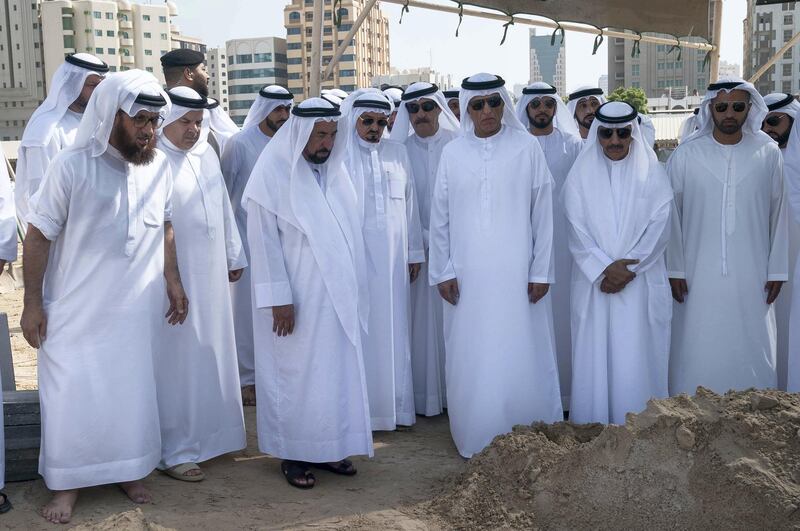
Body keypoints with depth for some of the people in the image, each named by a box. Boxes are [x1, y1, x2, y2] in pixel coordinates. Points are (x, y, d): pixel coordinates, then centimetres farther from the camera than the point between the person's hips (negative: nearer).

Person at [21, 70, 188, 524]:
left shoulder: (161, 166, -1)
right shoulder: (72, 166, -13)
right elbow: (39, 236, -8)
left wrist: (173, 281, 9)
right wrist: (33, 303, -8)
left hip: (136, 310, 3)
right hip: (76, 311, -3)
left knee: (133, 389, 12)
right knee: (72, 392, 4)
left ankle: (128, 470, 31)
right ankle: (68, 482, 22)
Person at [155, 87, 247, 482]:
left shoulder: (206, 153, 10)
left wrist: (234, 255, 18)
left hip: (211, 276, 7)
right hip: (173, 280, -7)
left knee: (211, 356, 16)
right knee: (176, 363, 0)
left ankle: (209, 434, 31)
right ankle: (174, 452, 11)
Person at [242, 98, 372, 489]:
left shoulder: (334, 171, 8)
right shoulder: (272, 174, -10)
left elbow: (348, 232, 12)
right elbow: (264, 242, -13)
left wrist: (354, 291, 10)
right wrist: (279, 299, -16)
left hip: (336, 296, 6)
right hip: (296, 300, -6)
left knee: (337, 373, 11)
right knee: (296, 376, 3)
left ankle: (330, 447, 25)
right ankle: (293, 454, 17)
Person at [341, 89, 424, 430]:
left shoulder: (397, 153, 10)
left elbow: (409, 205, 12)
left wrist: (415, 252, 12)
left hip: (392, 259, 4)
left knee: (393, 331, 8)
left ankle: (394, 404, 17)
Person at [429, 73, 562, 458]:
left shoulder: (526, 148, 0)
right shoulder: (453, 153, 4)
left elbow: (542, 213, 0)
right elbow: (440, 217, 7)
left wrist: (541, 271, -2)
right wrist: (443, 272, 2)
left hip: (516, 274, -1)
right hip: (467, 277, 2)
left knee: (520, 357, 2)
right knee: (471, 360, 6)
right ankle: (476, 441, 19)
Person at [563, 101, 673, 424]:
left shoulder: (652, 173, 4)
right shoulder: (581, 175, 5)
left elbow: (659, 228, -3)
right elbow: (577, 229, -2)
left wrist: (628, 268, -11)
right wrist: (604, 267, -13)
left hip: (640, 283, 0)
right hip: (594, 282, 1)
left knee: (636, 357, -1)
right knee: (594, 356, 2)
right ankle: (593, 426, 12)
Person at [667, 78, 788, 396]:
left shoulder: (768, 153, 2)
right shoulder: (686, 155, -1)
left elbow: (779, 214, 5)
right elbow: (672, 215, 1)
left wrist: (777, 270, 4)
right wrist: (674, 269, -1)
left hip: (752, 276, 1)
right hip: (699, 276, -1)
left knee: (751, 350, 6)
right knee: (697, 354, 3)